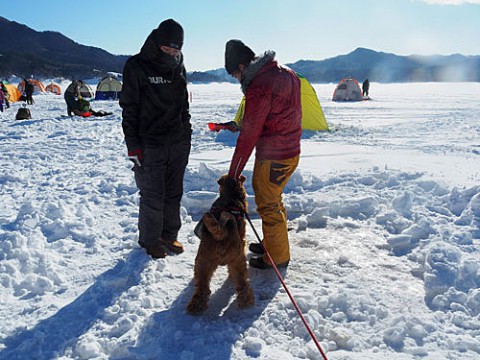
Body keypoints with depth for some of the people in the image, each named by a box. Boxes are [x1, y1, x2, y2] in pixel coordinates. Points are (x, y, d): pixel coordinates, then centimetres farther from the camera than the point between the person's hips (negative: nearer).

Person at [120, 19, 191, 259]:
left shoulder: (178, 67, 10)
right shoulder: (137, 66, -6)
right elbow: (129, 108, -7)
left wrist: (187, 135, 16)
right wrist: (133, 145, -11)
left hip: (178, 143, 5)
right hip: (150, 145, -5)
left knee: (174, 193, 12)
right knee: (153, 196, -1)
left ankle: (169, 235, 28)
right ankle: (149, 240, 18)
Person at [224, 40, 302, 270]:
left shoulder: (259, 88, -21)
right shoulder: (286, 74, 8)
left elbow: (248, 136, -22)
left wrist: (233, 175, -17)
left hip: (272, 158, -9)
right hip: (291, 152, 9)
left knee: (268, 205, 4)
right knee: (273, 199, 22)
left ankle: (277, 257, 18)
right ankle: (272, 243, 37)